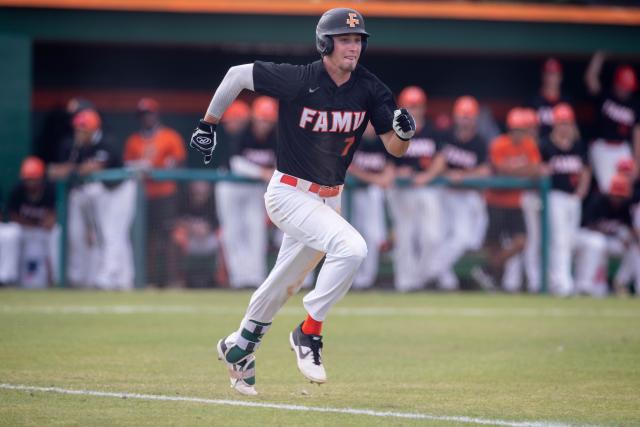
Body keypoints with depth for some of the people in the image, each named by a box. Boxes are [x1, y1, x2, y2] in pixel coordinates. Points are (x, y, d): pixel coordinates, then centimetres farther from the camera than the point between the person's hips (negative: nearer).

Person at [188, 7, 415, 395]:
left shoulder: (369, 89, -6)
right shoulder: (297, 80, -19)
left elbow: (395, 149, -4)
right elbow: (237, 74, -6)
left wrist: (404, 133, -27)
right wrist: (208, 124, 1)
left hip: (329, 198, 6)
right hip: (290, 193, -6)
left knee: (286, 284, 18)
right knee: (351, 247, -28)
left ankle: (239, 348, 40)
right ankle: (309, 334, -14)